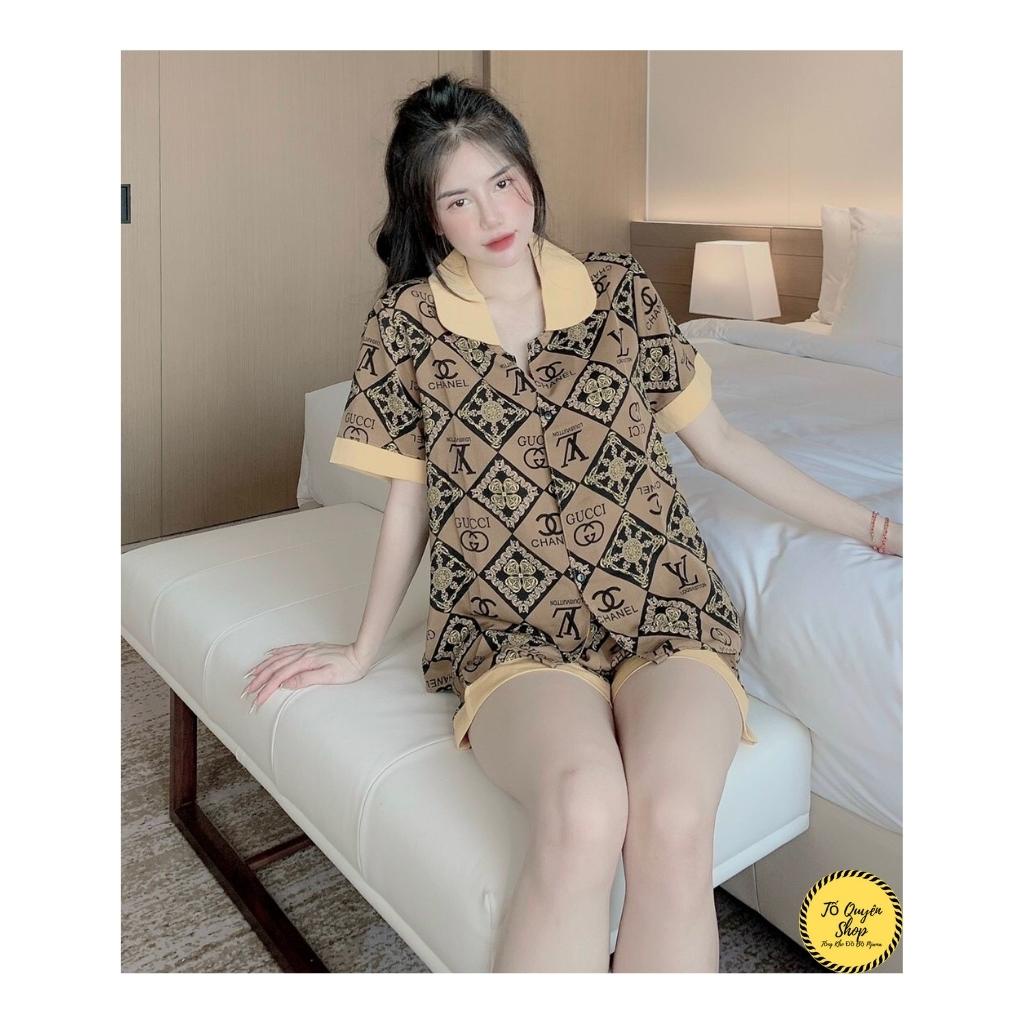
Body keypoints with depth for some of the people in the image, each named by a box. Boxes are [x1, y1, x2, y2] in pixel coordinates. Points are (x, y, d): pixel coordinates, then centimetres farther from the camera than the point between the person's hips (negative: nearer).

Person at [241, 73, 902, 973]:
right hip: (512, 627, -1)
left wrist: (874, 526, 14)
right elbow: (409, 499, 11)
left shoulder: (620, 289, 7)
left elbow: (719, 441, 13)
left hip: (667, 606, 2)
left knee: (672, 818, -29)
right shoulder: (404, 323, 4)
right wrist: (364, 650, 15)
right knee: (584, 808, -33)